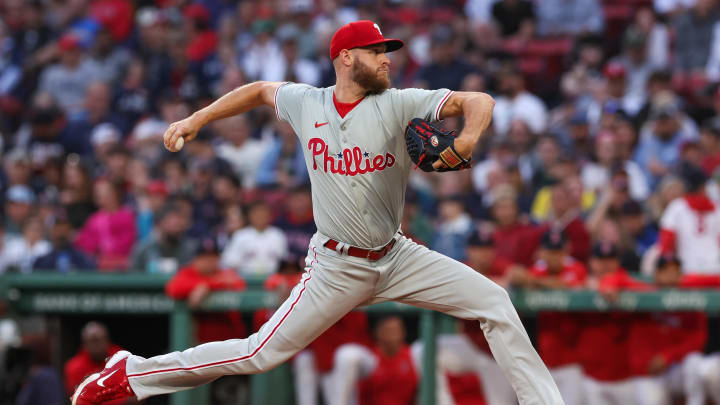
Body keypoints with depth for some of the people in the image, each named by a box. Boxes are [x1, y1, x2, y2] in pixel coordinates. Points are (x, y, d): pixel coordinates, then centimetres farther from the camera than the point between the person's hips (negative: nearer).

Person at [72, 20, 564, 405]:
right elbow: (260, 90, 19)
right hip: (338, 267, -2)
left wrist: (467, 141, -37)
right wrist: (197, 119, 14)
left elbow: (479, 101, -17)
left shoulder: (399, 105, -8)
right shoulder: (305, 103, -4)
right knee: (263, 353, -5)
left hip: (398, 256, 2)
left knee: (494, 303, -10)